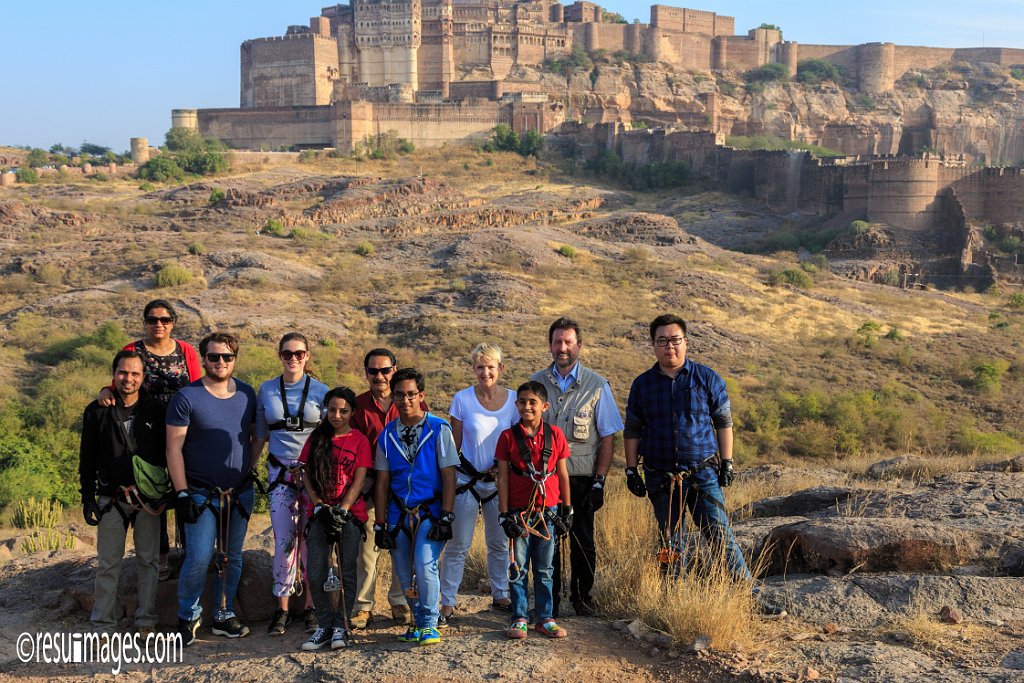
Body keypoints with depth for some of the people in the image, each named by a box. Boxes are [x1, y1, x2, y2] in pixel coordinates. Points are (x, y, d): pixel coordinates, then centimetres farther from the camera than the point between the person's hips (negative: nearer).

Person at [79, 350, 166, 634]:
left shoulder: (156, 410, 1)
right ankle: (103, 626, 9)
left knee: (148, 560, 5)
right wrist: (88, 498, 0)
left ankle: (146, 622, 14)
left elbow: (167, 453, 7)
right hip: (111, 500, 0)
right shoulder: (97, 411, 1)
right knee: (108, 564, 2)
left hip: (148, 499, 0)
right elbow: (87, 459, 4)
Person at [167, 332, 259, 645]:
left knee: (232, 558, 11)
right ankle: (187, 616, 12)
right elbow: (174, 448, -8)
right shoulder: (186, 397, -8)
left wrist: (251, 471, 8)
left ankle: (224, 616, 25)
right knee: (199, 559, -9)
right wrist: (181, 493, -12)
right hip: (201, 494, -4)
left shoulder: (247, 394, 5)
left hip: (240, 493, 4)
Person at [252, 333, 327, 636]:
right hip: (280, 474, 1)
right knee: (284, 542, -2)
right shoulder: (266, 391, 7)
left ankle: (311, 606, 12)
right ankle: (282, 608, 9)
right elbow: (260, 437, 13)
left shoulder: (320, 391, 1)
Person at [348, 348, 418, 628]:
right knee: (366, 546, 0)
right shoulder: (358, 405, 3)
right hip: (370, 487, 0)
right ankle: (363, 605, 12)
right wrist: (364, 480, -8)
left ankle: (400, 602, 21)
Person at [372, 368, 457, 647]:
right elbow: (382, 482, 10)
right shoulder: (387, 435, 8)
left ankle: (429, 625, 1)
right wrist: (380, 524, 6)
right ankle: (418, 622, 25)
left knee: (425, 568, -17)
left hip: (429, 513, -4)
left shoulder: (439, 430, -3)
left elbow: (449, 476, -4)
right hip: (398, 515, 4)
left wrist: (445, 517, -11)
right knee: (404, 576, 6)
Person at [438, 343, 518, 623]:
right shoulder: (462, 399, -5)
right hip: (467, 481, -2)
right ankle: (447, 603, 9)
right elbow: (454, 445, -1)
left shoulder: (513, 400, -1)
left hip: (500, 483, 2)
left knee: (500, 543, 14)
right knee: (458, 545, 0)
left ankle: (500, 595, 30)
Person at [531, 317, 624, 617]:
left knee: (583, 542, 4)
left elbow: (608, 437, 1)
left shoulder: (596, 385, 0)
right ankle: (550, 600, 17)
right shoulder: (536, 382, 5)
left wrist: (599, 482, -6)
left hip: (581, 479, -1)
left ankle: (582, 597, 21)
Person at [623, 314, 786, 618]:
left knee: (721, 536, -5)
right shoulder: (642, 385, 5)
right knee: (670, 544, 9)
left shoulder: (708, 379, 1)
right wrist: (631, 470, 7)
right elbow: (632, 431, 11)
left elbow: (723, 422, 8)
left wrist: (727, 461, 2)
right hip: (660, 478, 2)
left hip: (703, 475, -2)